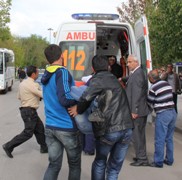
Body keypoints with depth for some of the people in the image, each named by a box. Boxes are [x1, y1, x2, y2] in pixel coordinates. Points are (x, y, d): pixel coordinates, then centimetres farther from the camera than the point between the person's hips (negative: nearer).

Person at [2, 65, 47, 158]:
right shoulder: (32, 84, -20)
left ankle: (44, 147, 26)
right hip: (29, 111, -10)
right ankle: (9, 146, 2)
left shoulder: (23, 83, 10)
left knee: (40, 128, 16)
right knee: (28, 133, -4)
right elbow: (43, 94, -21)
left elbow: (19, 96, 18)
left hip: (26, 110, 10)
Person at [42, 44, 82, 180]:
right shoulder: (62, 72, -15)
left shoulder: (46, 76, 11)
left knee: (54, 164, 9)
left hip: (50, 127, 6)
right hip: (68, 128, -6)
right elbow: (64, 99, -26)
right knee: (74, 165, 12)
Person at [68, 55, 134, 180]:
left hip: (109, 130, -5)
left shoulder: (98, 79, -3)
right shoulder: (114, 79, 20)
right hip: (127, 129, 5)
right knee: (114, 167, 16)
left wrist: (78, 109, -4)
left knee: (100, 162, 21)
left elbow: (87, 98, -22)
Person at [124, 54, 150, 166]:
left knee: (136, 134, -4)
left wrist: (134, 111, -23)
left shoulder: (137, 74, -17)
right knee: (140, 134, 18)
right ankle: (141, 156, 30)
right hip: (143, 110, 11)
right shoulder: (138, 73, 15)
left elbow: (136, 94, -22)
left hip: (138, 111, -11)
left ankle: (142, 159, 4)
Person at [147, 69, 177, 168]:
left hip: (162, 114, -7)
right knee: (169, 138, 17)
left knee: (160, 140, 2)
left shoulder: (153, 88, -11)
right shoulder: (167, 84, 8)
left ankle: (158, 162, 9)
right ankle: (169, 160, 25)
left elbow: (150, 103, -1)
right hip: (172, 112, 7)